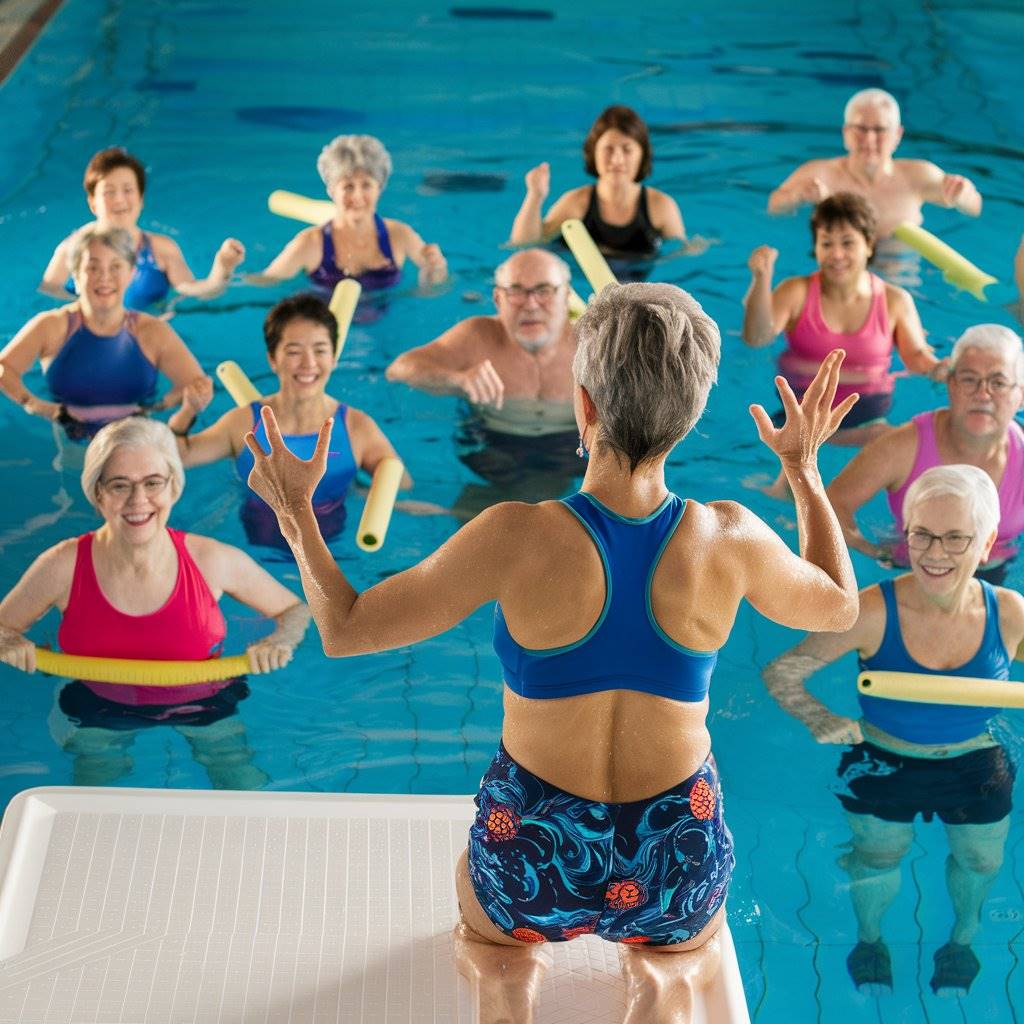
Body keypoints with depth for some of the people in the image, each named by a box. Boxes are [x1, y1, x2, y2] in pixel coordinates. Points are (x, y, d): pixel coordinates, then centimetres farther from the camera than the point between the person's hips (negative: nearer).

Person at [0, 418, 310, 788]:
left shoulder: (213, 561, -14)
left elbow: (295, 610, 2)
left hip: (206, 708, 0)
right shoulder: (63, 567, -15)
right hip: (101, 713, 1)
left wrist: (280, 641, -19)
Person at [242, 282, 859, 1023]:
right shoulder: (730, 539, -17)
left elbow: (344, 628, -12)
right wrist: (806, 471, 16)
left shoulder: (519, 539, -23)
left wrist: (296, 511, 3)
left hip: (535, 860, 0)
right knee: (687, 952, 39)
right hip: (674, 871, 1)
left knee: (492, 947, 38)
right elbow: (839, 608, 6)